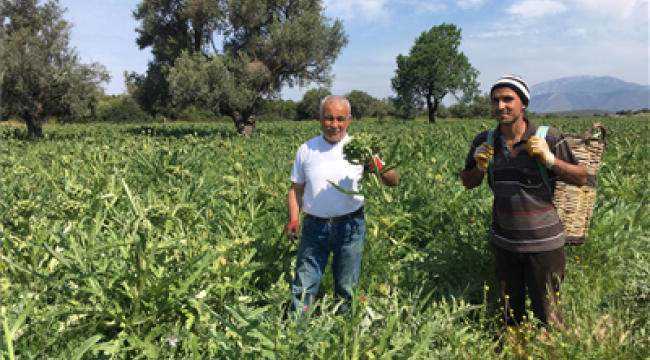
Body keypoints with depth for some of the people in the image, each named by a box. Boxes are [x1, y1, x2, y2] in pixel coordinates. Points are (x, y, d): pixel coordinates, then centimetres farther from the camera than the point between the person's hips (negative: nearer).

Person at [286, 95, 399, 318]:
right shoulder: (306, 150, 4)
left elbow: (394, 182, -3)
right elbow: (295, 189, 11)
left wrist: (379, 168, -24)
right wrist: (293, 220, -3)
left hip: (350, 227, -1)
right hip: (314, 227, 1)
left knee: (347, 288, 12)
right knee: (303, 286, 4)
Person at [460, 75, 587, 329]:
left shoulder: (549, 138, -10)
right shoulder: (484, 142, -1)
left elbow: (581, 178, -4)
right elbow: (468, 183, 11)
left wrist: (550, 159, -21)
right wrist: (480, 167, -11)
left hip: (543, 243, -3)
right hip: (503, 242, 3)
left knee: (547, 316, 9)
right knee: (510, 314, 18)